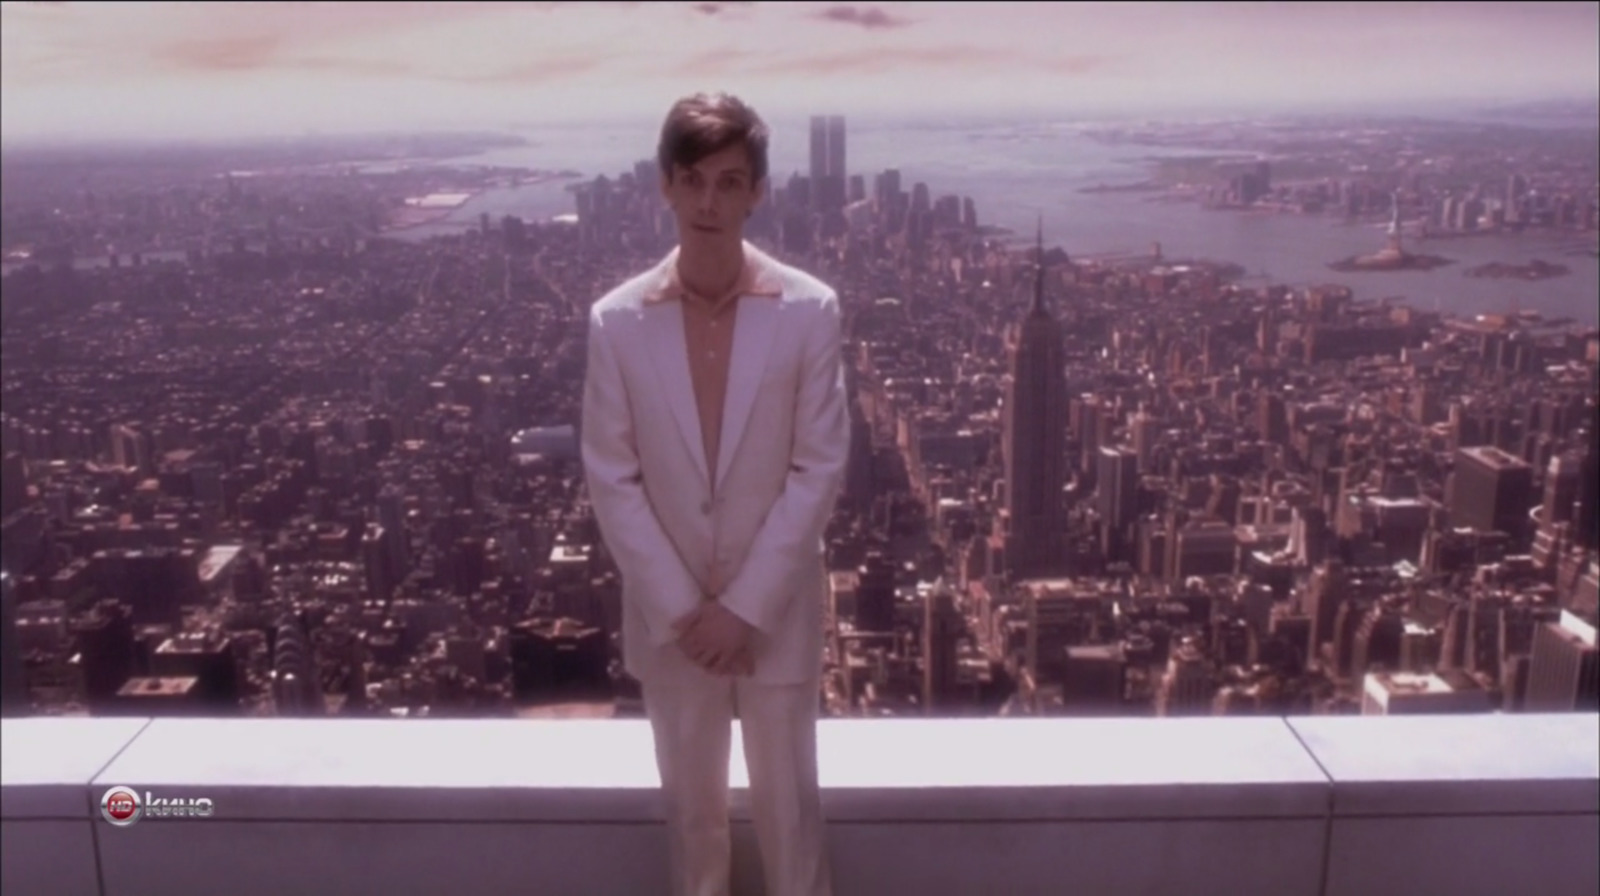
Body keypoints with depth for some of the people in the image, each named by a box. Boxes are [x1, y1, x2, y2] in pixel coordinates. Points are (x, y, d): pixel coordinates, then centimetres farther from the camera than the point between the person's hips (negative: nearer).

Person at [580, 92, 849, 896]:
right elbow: (611, 479, -6)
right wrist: (681, 608, -11)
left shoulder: (810, 310, -12)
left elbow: (819, 469, -10)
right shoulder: (616, 320, -9)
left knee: (789, 798, 15)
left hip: (777, 609, -1)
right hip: (668, 612, 1)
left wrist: (745, 605, -13)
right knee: (690, 800, 19)